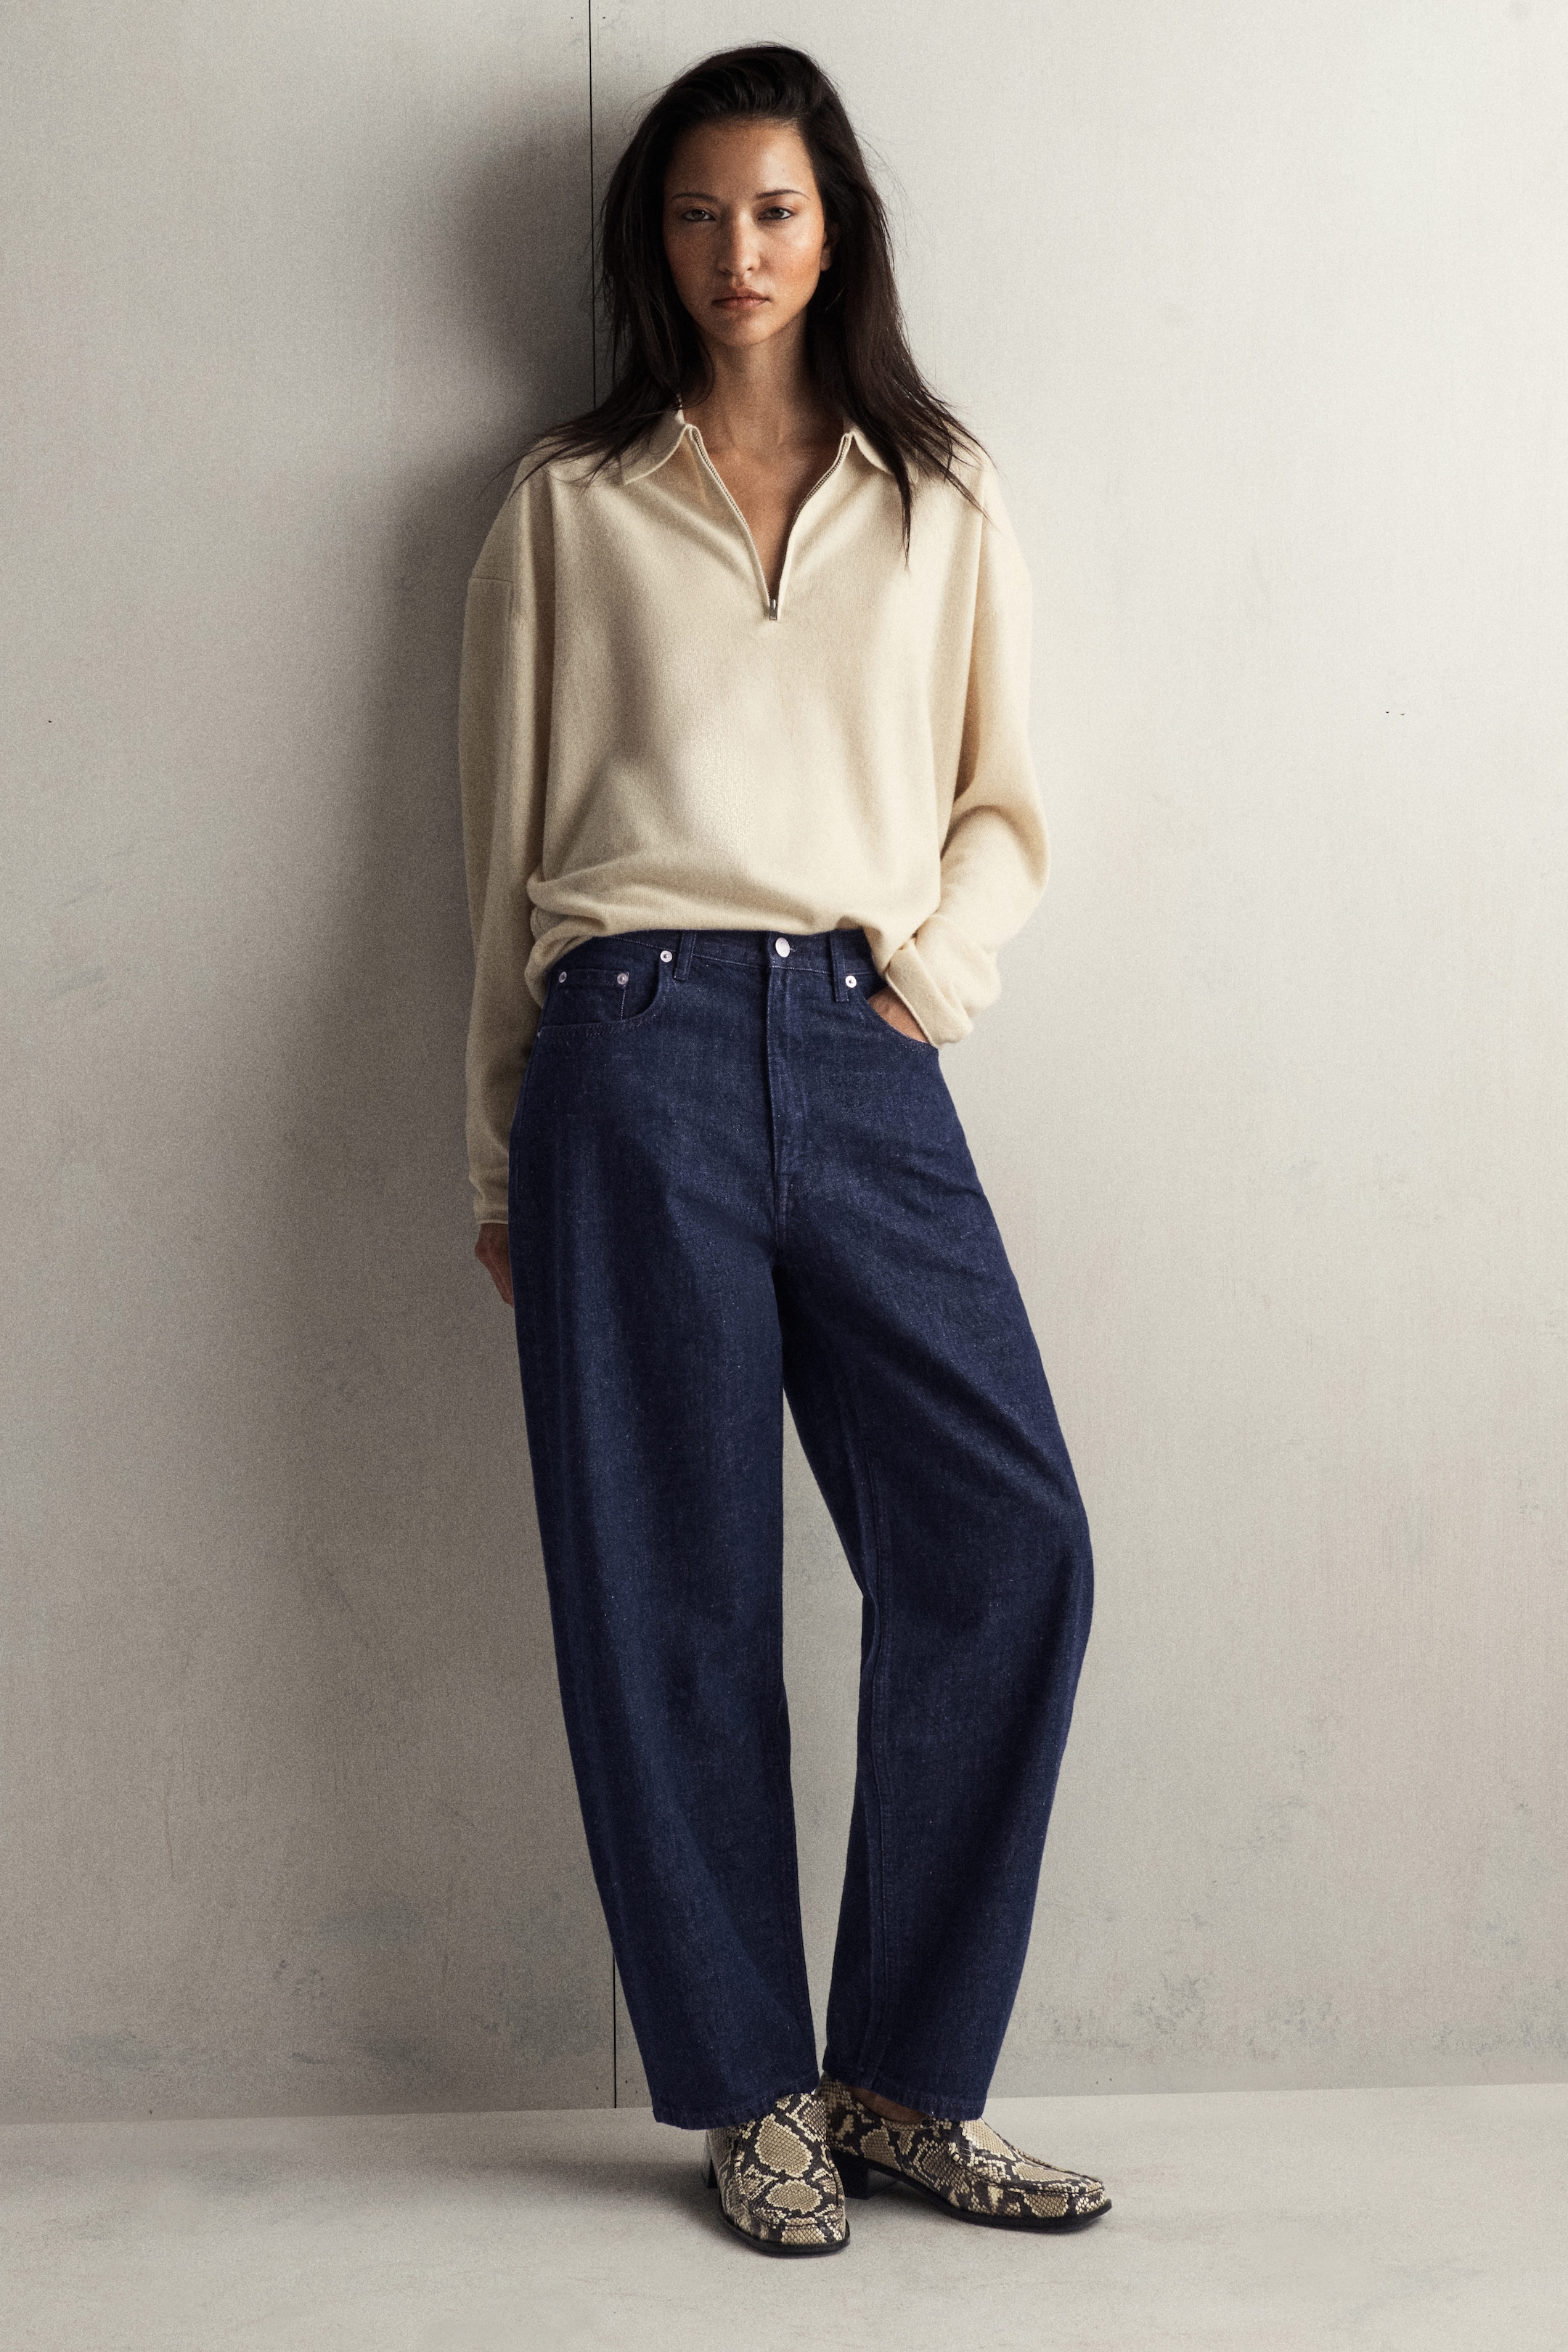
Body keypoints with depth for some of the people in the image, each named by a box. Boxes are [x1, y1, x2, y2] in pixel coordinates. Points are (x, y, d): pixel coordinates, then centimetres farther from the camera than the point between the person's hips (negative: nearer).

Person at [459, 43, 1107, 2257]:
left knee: (1012, 1542, -8)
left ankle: (908, 2076, 8)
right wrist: (499, 1154, 9)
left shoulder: (941, 501, 17)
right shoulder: (567, 506, 13)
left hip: (862, 1053, 2)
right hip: (638, 1048, -1)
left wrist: (936, 961, -3)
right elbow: (504, 845, 12)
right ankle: (752, 2095, 15)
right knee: (672, 1590, 0)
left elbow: (1004, 805, 17)